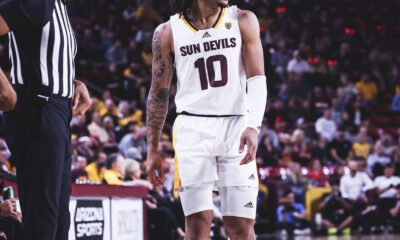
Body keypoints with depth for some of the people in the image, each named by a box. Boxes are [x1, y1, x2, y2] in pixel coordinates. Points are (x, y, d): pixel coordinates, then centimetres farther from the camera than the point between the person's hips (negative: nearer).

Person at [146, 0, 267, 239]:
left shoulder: (243, 21, 5)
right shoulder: (168, 32, 4)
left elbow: (257, 80, 0)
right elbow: (159, 94, 10)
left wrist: (253, 126, -15)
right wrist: (153, 148, 8)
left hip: (236, 128, 1)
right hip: (192, 129, -1)